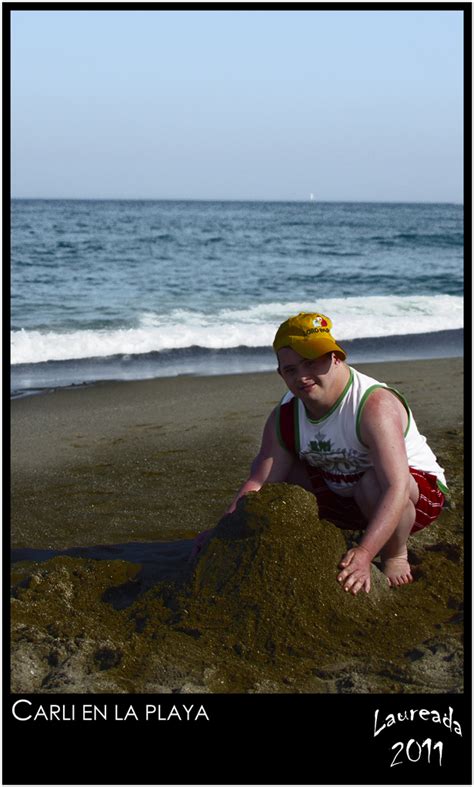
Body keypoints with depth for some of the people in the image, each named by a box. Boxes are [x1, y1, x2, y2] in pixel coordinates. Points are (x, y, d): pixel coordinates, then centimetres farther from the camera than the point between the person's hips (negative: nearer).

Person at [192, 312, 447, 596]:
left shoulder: (375, 405, -33)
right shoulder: (285, 417, -10)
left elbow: (396, 488, -43)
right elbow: (260, 482, -13)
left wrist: (364, 554, -54)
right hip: (342, 495, 6)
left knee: (373, 483, -40)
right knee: (268, 463, -6)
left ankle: (396, 554, -9)